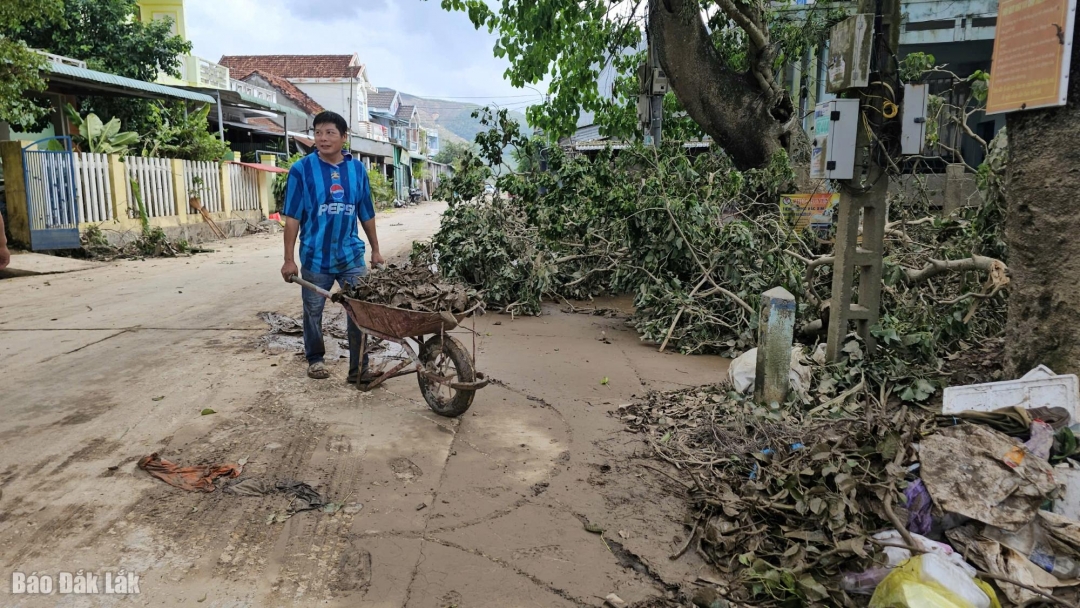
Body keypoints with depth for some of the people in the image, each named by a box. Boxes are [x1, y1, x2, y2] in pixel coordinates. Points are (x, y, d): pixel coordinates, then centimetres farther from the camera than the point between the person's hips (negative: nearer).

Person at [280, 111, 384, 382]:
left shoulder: (357, 169, 2)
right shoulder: (302, 169, -8)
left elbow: (366, 214, 10)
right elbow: (292, 218, -7)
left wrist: (375, 249, 13)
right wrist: (289, 259, -8)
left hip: (351, 256, 2)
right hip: (315, 257, -2)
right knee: (313, 312, 13)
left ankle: (359, 368, 12)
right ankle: (315, 359, 33)